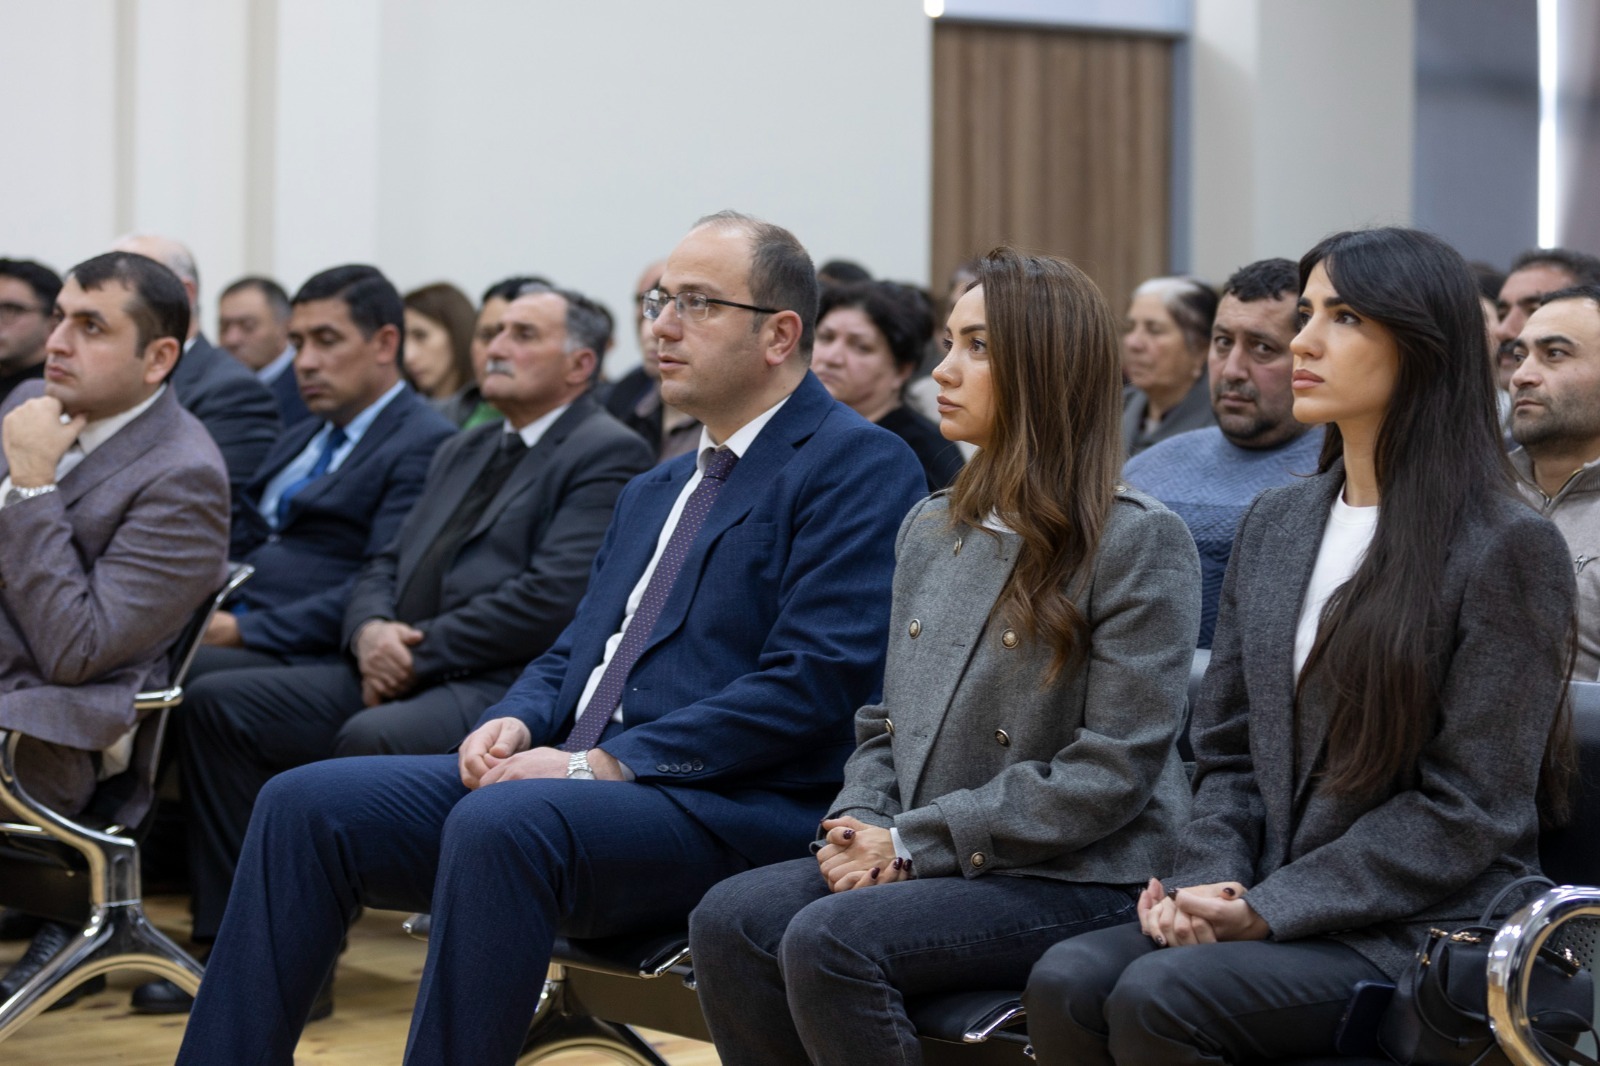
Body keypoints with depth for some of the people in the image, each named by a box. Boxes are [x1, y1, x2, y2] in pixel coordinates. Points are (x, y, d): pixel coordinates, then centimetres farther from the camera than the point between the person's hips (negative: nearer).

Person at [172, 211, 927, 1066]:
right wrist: (515, 723, 1)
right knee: (304, 804, -7)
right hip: (574, 781, 8)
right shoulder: (655, 491, 25)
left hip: (727, 811, -8)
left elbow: (812, 685, -15)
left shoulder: (860, 467, -4)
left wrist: (602, 764, -17)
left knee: (498, 824, -36)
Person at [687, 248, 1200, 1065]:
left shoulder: (1137, 542, -8)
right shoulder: (931, 530, 16)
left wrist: (912, 844, -14)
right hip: (914, 867, 7)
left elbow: (1110, 773, -14)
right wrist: (859, 826, -3)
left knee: (828, 941, -29)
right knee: (729, 921, -19)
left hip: (1078, 878, -7)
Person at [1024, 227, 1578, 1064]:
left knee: (1159, 996, -30)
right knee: (1065, 983, -23)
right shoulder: (1275, 524, 14)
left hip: (1423, 929, -6)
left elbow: (1469, 807, -11)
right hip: (1267, 909, 6)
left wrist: (1272, 908, -15)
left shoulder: (1508, 546, -7)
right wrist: (1209, 879, -5)